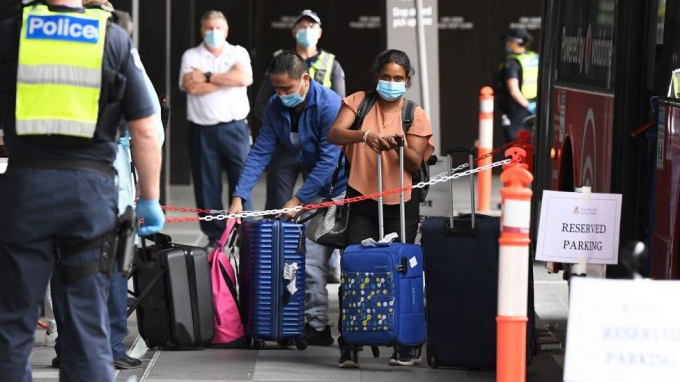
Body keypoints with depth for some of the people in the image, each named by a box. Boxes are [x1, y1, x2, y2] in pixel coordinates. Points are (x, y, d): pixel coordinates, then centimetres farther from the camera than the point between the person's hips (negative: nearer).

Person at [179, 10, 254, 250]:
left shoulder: (238, 53, 9)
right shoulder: (191, 56, 8)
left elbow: (244, 78, -11)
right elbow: (191, 86, -9)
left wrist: (208, 77, -7)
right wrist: (227, 79, -6)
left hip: (234, 128, 0)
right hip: (202, 129, 0)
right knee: (207, 186, 1)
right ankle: (214, 237, 7)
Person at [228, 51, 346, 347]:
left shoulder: (329, 105, -22)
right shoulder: (276, 108, 0)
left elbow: (329, 159, -24)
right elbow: (260, 153, 0)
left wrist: (298, 199, -23)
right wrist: (239, 196, -11)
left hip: (345, 189, -7)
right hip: (316, 193, 7)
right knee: (310, 259, 2)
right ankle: (316, 326, 8)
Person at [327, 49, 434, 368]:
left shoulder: (415, 114, 4)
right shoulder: (358, 102, 3)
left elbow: (416, 164, -2)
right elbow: (334, 134, -13)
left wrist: (400, 147, -23)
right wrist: (364, 134, -31)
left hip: (401, 202, 0)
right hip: (362, 199, 0)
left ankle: (405, 346, 12)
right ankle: (349, 346, 0)